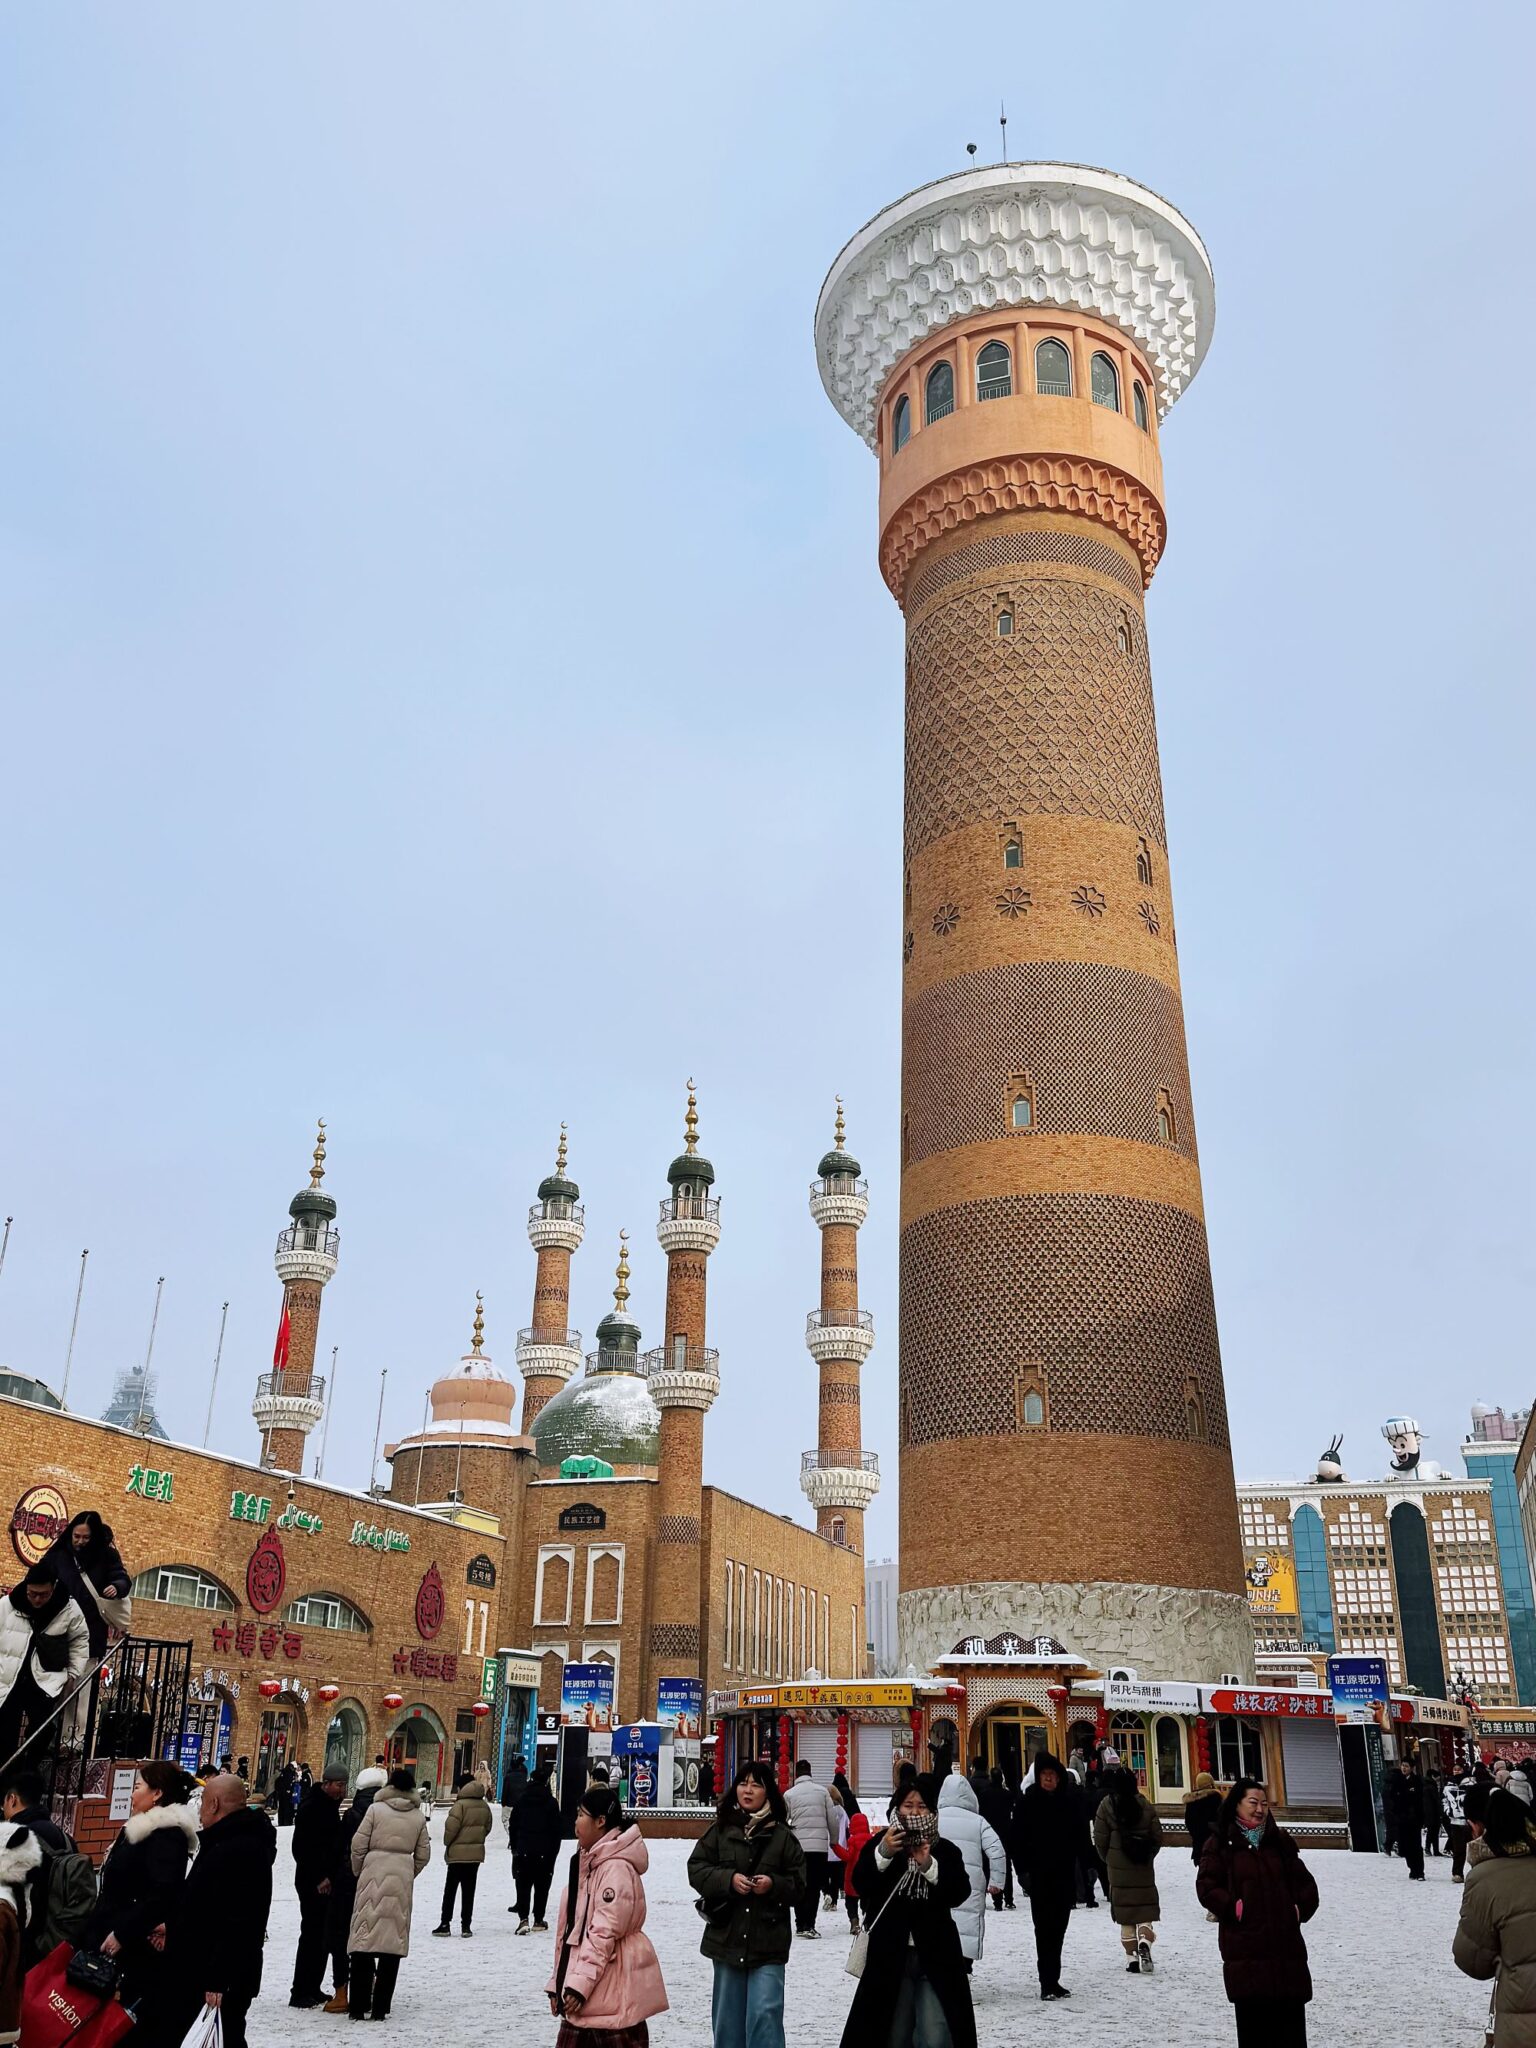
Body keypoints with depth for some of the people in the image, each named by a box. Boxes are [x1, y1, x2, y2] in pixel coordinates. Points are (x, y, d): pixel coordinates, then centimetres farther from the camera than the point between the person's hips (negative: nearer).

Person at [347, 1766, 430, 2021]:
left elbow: (358, 1845, -3)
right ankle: (380, 2007, 7)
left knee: (364, 1941, 4)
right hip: (402, 1879, 2)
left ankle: (358, 2006, 2)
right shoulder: (419, 1816, 7)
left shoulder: (376, 1809, -1)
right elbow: (423, 1854, 8)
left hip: (374, 1874, -2)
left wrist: (358, 1872, 13)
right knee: (394, 1941, 7)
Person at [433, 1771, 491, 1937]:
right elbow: (487, 1827, 14)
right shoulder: (484, 1805, 6)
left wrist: (447, 1842, 0)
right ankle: (466, 1925, 9)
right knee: (469, 1889, 9)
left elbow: (451, 1827, -18)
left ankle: (445, 1923, 5)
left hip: (458, 1853, -6)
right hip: (476, 1853, 6)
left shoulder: (460, 1804, -16)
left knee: (450, 1888, 5)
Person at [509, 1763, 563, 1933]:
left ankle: (523, 1918, -10)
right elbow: (556, 1830, -5)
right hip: (544, 1853, -2)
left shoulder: (522, 1801, 3)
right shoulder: (551, 1802, -6)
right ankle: (538, 1920, 13)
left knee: (523, 1885, 5)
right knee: (542, 1886, 10)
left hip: (523, 1851, 2)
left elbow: (512, 1825, 6)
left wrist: (515, 1848, 15)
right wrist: (554, 1852, 4)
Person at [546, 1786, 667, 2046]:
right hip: (583, 1994, 10)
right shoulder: (590, 1863, 14)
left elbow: (604, 1933, -22)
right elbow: (571, 1930, 17)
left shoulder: (617, 1867, -17)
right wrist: (559, 1982, 16)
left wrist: (580, 1983, -23)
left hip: (613, 1992, -10)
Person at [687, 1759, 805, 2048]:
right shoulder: (720, 1829, 2)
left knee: (765, 2012, -11)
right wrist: (729, 1879, -16)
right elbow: (696, 1869, -1)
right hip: (727, 1934, 2)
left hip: (769, 1940, -2)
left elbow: (798, 1882, 1)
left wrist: (774, 1884, -18)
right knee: (728, 2013, 13)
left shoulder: (783, 1835, -1)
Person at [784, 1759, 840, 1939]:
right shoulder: (822, 1791, 4)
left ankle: (800, 1924, 13)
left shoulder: (789, 1794, 4)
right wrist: (833, 1841, 18)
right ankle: (809, 1925, -9)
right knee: (814, 1886, 1)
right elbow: (832, 1819, 5)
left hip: (798, 1845, 1)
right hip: (820, 1845, -1)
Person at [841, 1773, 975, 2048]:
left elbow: (959, 1893, -10)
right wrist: (882, 1854, -26)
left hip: (935, 1956, 0)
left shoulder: (945, 1850, 5)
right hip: (890, 1956, 1)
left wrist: (930, 1866, -24)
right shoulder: (881, 1843, 3)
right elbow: (861, 1885, -11)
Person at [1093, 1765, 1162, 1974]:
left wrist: (1107, 1859, 13)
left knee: (1125, 1911, 8)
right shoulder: (1144, 1804, -2)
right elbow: (1157, 1837, 2)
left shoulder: (1107, 1805, -8)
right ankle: (1145, 1940, -17)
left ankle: (1132, 1957, 7)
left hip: (1118, 1868, -1)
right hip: (1143, 1867, 1)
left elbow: (1100, 1839, -5)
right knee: (1146, 1907, 8)